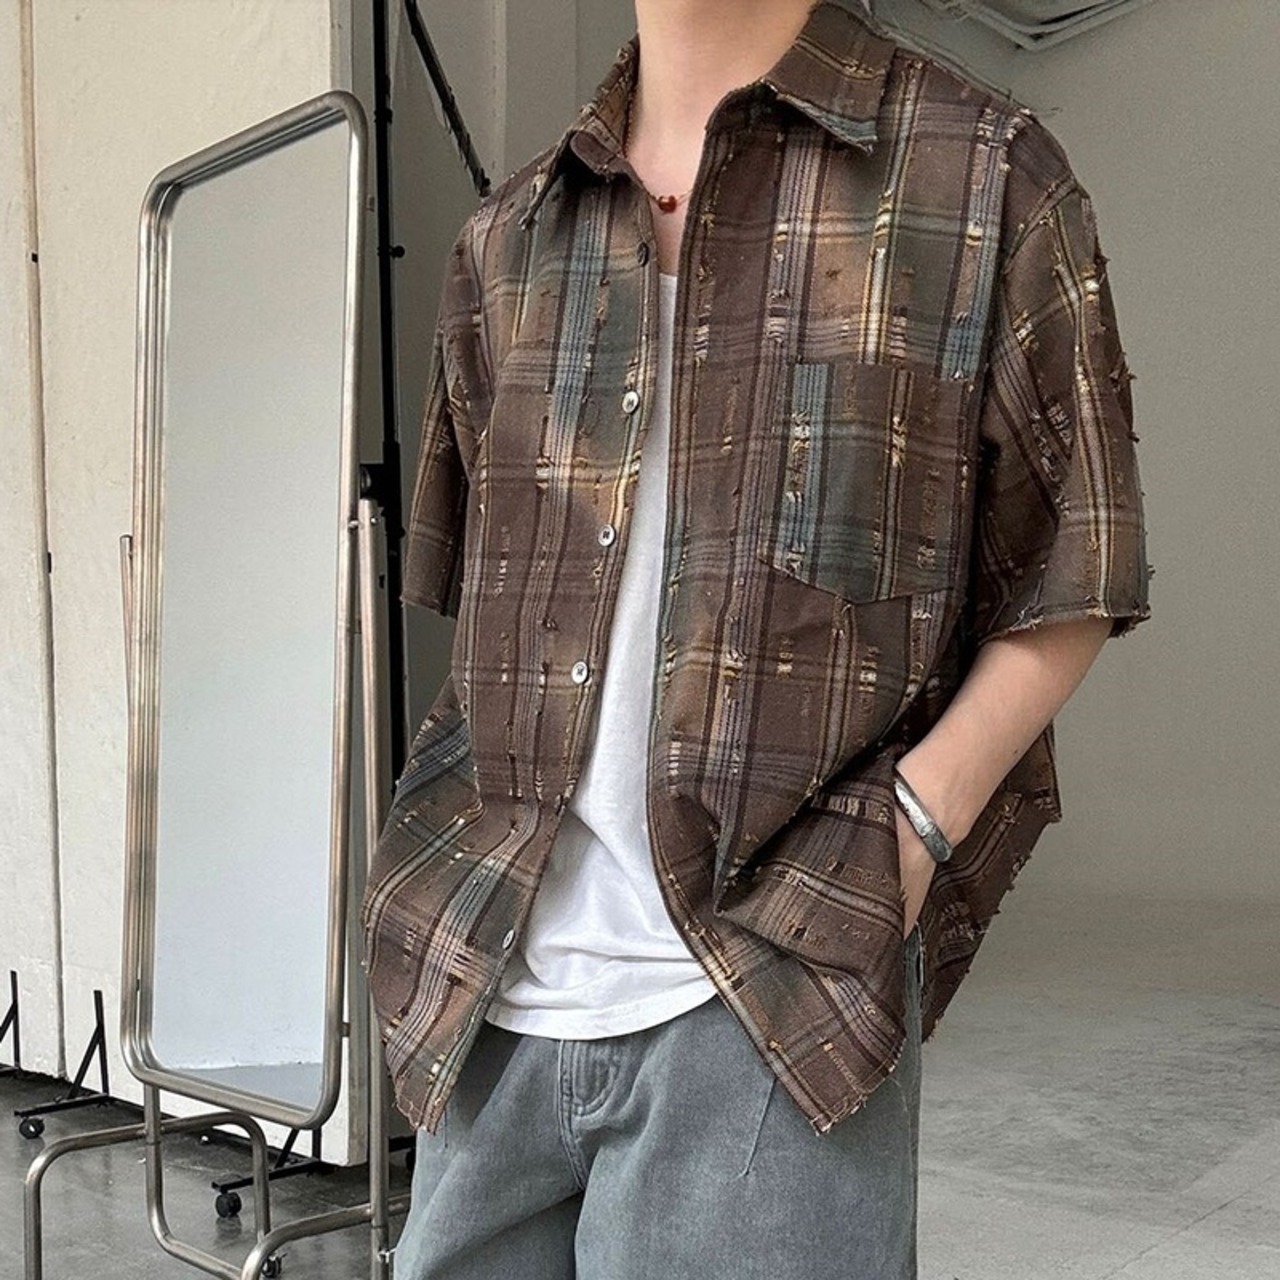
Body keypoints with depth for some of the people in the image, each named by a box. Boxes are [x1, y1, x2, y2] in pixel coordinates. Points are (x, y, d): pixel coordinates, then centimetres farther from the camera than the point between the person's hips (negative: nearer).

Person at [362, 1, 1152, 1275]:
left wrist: (911, 830, -11)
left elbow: (1071, 580, 1)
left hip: (781, 997, -4)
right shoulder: (505, 237, 12)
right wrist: (465, 859, 9)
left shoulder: (985, 175, 0)